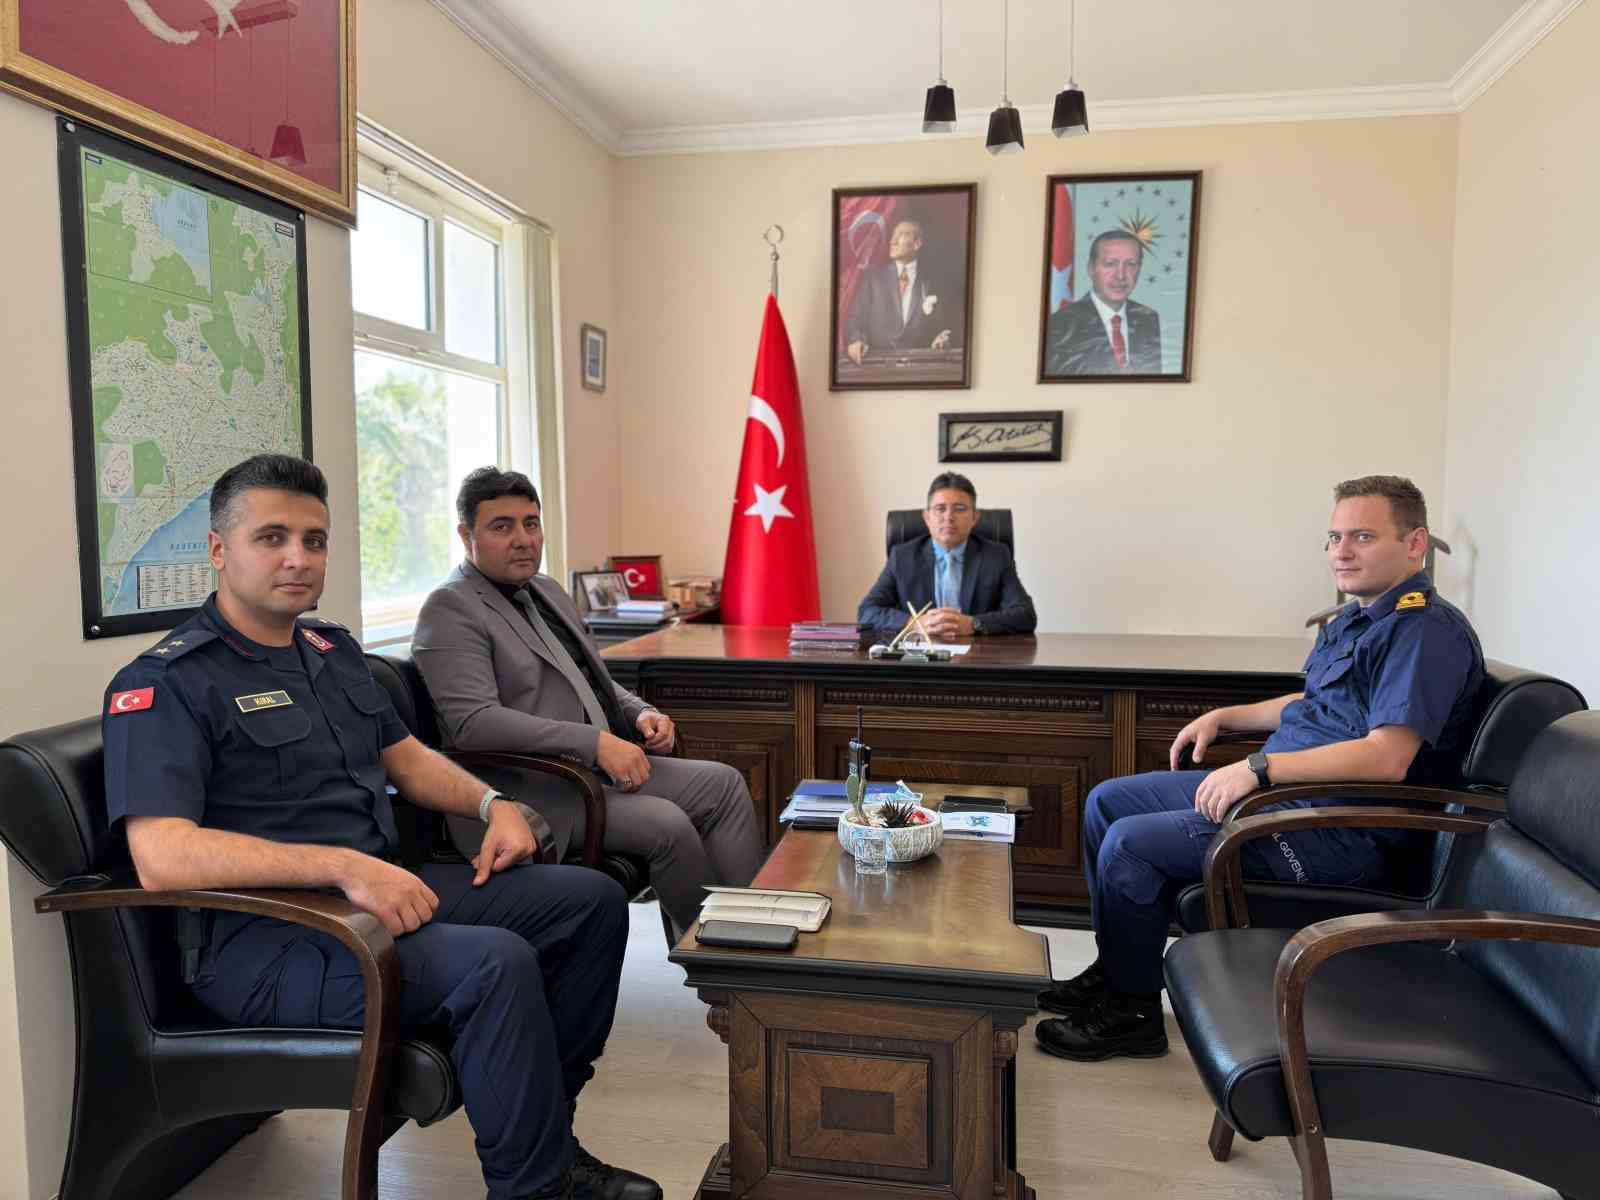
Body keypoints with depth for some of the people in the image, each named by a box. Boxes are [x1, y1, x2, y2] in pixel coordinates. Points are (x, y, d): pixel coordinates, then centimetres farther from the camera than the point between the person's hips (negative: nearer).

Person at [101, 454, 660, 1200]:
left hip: (387, 888, 9)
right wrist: (344, 865, -31)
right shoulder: (165, 683, -11)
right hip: (264, 936, -8)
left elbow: (403, 755, 23)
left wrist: (490, 803, 4)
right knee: (496, 963, -31)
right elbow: (161, 857, -23)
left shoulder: (333, 649, 15)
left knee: (592, 900, 2)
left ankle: (545, 1130, 14)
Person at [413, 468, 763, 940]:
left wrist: (641, 713, 3)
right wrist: (596, 742, -26)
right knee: (667, 824, -24)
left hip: (606, 764, 9)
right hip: (535, 791, -9)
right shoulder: (450, 609, -10)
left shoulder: (548, 591, 18)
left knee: (724, 784, -3)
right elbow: (472, 722, -22)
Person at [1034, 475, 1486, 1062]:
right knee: (1107, 801, 10)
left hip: (1340, 829, -11)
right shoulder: (1357, 617, 15)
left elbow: (1386, 758, -28)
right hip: (1278, 790, 11)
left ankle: (1132, 1014, 2)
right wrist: (1223, 717, 17)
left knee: (1130, 844, -20)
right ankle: (1114, 969, 19)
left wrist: (1259, 766, -27)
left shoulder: (1427, 629, -17)